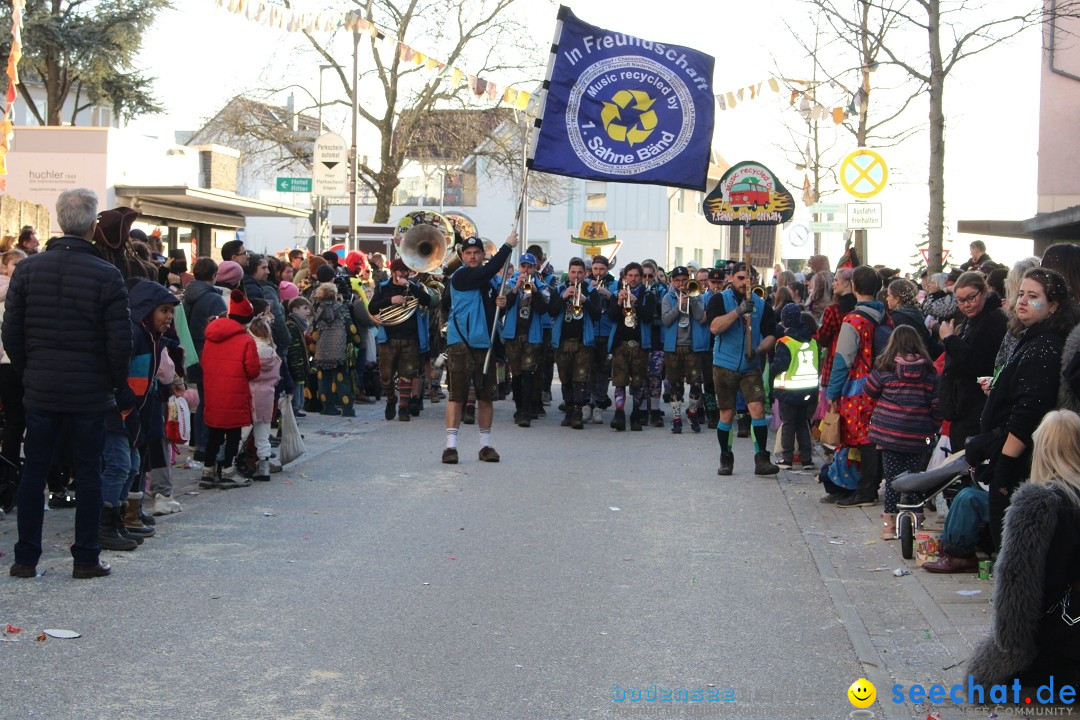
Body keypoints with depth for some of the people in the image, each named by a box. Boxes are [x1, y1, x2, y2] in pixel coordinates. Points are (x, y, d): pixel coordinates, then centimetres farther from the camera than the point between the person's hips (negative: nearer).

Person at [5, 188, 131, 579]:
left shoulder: (27, 268, -1)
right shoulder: (107, 275, -11)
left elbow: (11, 333, 2)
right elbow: (120, 341, -11)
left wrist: (28, 373, 14)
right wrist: (121, 388, 3)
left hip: (40, 388, 3)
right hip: (90, 391, -3)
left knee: (34, 470, 10)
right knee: (88, 472, 6)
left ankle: (26, 558, 13)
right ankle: (86, 558, 11)